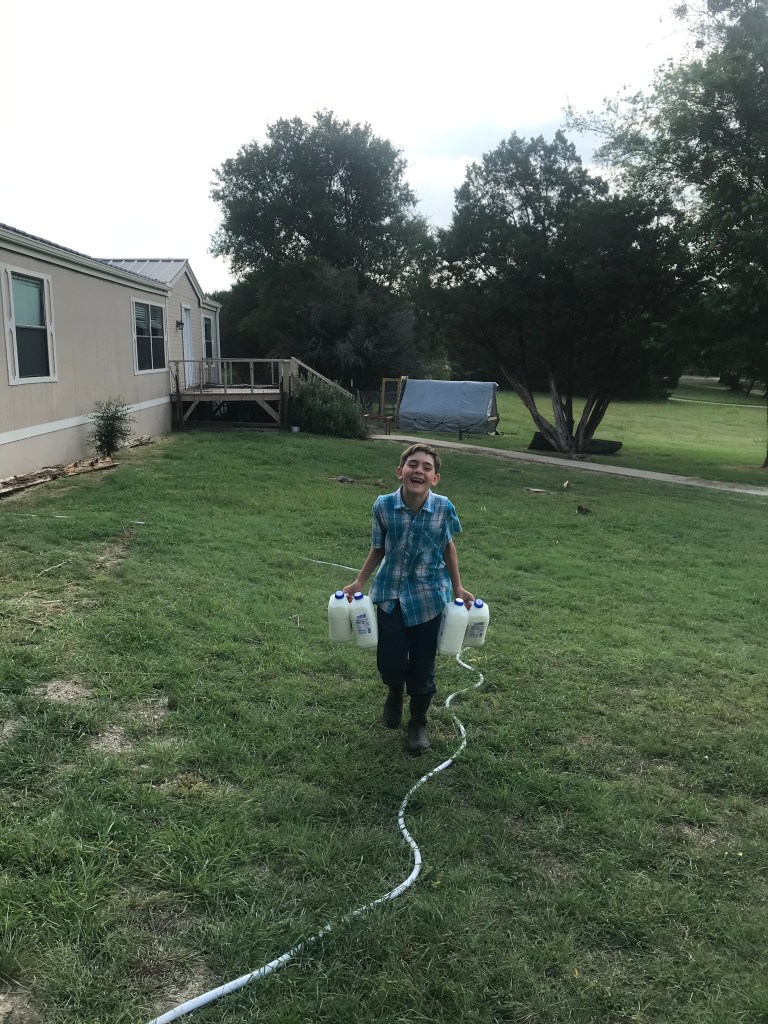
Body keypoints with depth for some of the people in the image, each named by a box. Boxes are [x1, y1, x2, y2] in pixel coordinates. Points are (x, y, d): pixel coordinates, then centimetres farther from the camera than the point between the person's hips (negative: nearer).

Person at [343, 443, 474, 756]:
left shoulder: (444, 508, -13)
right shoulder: (383, 506, -13)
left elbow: (448, 548, 3)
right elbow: (378, 549, 2)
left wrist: (457, 588, 5)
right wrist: (358, 583, 3)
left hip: (429, 598, 0)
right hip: (390, 594, 0)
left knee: (422, 665, 8)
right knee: (389, 661, 1)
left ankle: (418, 722, 35)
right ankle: (394, 693, 41)